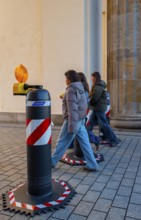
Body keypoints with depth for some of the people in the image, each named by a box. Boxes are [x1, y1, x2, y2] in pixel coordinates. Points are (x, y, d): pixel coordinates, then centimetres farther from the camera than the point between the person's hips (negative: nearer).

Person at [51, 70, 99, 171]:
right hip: (80, 120, 9)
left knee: (62, 143, 6)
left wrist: (72, 127, -22)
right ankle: (92, 165, 10)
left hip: (73, 121, -9)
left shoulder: (71, 90, -17)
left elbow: (72, 109, -23)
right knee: (85, 143, 8)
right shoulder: (80, 88, 12)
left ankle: (52, 161, 22)